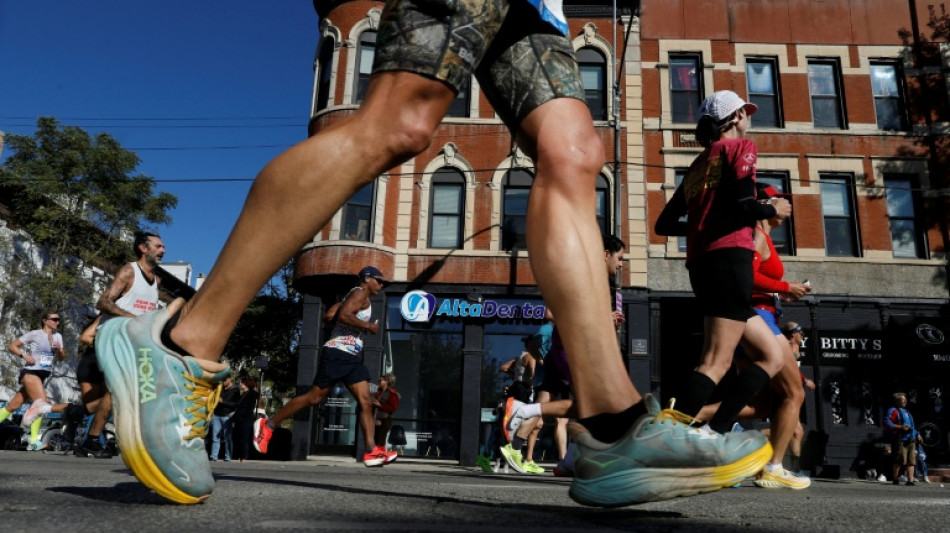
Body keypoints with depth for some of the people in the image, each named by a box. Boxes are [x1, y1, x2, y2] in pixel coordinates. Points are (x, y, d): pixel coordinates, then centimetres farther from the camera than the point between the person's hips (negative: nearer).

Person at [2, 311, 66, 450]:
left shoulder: (57, 336, 15)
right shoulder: (34, 334, -2)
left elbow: (61, 358, 16)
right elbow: (11, 346, -1)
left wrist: (59, 350, -5)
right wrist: (24, 355, -17)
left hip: (42, 376, 6)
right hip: (30, 372, -6)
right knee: (41, 403, -22)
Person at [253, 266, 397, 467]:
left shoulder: (353, 296, 23)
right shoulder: (360, 293, -6)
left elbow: (328, 316, 20)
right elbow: (343, 315, -23)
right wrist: (368, 326, -15)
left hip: (352, 357, 10)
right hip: (338, 354, -10)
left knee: (366, 402, -2)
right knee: (315, 397, -4)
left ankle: (371, 451, -8)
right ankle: (268, 424, 10)